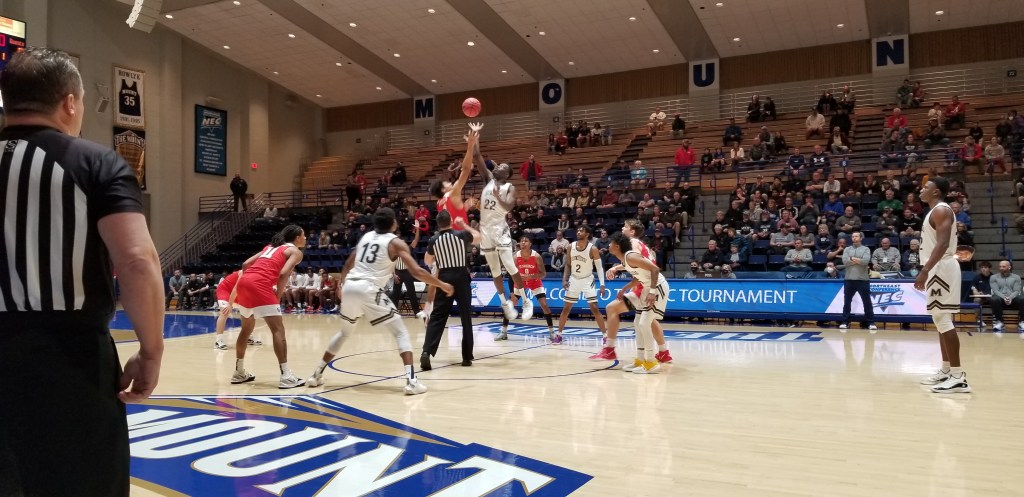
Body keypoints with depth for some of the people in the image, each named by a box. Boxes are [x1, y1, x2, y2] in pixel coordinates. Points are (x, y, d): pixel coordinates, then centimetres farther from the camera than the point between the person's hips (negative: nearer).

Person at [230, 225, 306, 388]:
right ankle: (286, 376, -12)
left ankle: (239, 373, 31)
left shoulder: (271, 246, 30)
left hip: (244, 282, 8)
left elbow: (246, 264, 23)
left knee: (246, 329, 22)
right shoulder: (295, 251, 9)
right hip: (260, 285, -8)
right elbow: (283, 274, -9)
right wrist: (278, 297, -1)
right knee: (278, 329, -6)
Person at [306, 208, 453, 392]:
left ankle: (316, 375, 35)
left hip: (349, 287, 6)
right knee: (401, 333, 3)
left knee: (344, 332, 29)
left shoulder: (365, 236, 19)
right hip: (370, 290, -6)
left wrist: (340, 284, 44)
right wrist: (442, 285, 3)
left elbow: (348, 264, 30)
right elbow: (416, 271, -6)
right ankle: (411, 381, -12)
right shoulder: (396, 242, 2)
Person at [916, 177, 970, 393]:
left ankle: (958, 377, -13)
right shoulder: (935, 211, 19)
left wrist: (925, 270, -31)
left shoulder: (941, 210, -13)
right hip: (937, 269, 11)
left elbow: (942, 243, -24)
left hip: (942, 268, -11)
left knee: (943, 320, -12)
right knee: (940, 320, 13)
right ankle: (946, 370, 20)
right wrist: (926, 271, 24)